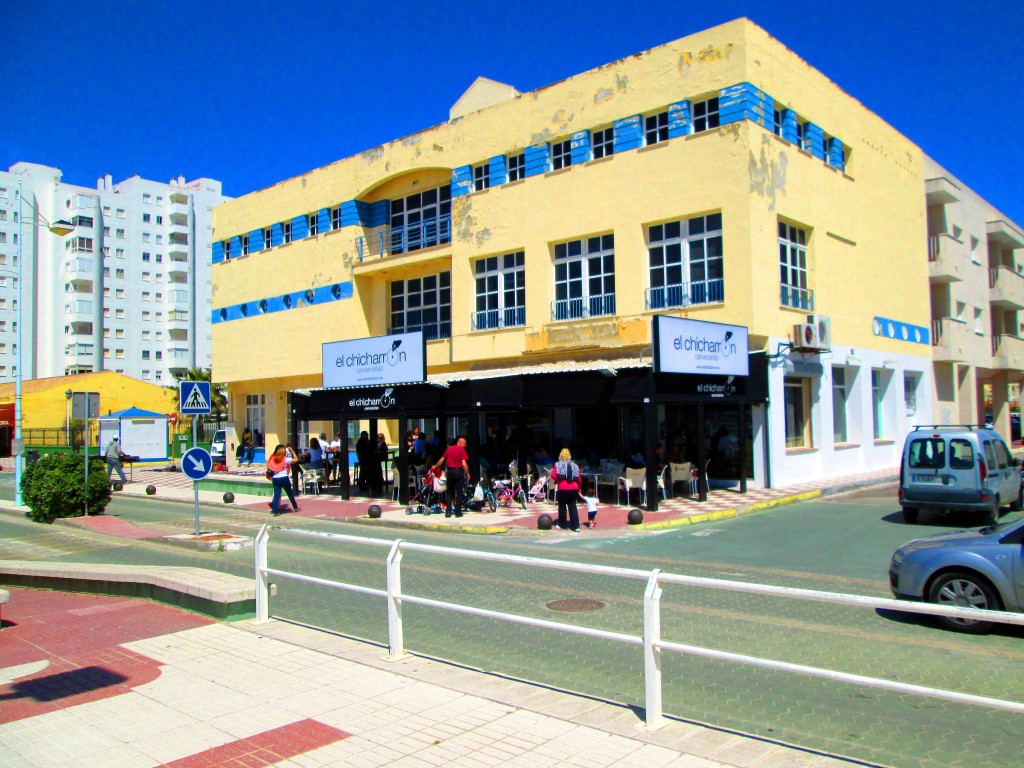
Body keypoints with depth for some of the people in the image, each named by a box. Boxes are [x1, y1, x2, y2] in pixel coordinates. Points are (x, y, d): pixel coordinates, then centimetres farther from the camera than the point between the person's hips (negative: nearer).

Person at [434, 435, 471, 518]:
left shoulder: (449, 448, 9)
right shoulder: (462, 449, -6)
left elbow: (442, 459, 17)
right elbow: (464, 464, -14)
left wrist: (435, 467, 31)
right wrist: (467, 474, -5)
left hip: (450, 471, 4)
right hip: (459, 471, -4)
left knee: (449, 492, 12)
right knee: (458, 492, 3)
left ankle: (448, 512, 7)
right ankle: (458, 512, 5)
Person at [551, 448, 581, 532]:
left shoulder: (558, 465, -1)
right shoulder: (574, 465, 11)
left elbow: (554, 476, -10)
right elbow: (578, 478, 10)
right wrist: (578, 489, 22)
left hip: (562, 489, -3)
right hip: (574, 489, 4)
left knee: (562, 506, 10)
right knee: (572, 507, 7)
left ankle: (562, 524, 19)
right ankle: (576, 526, 2)